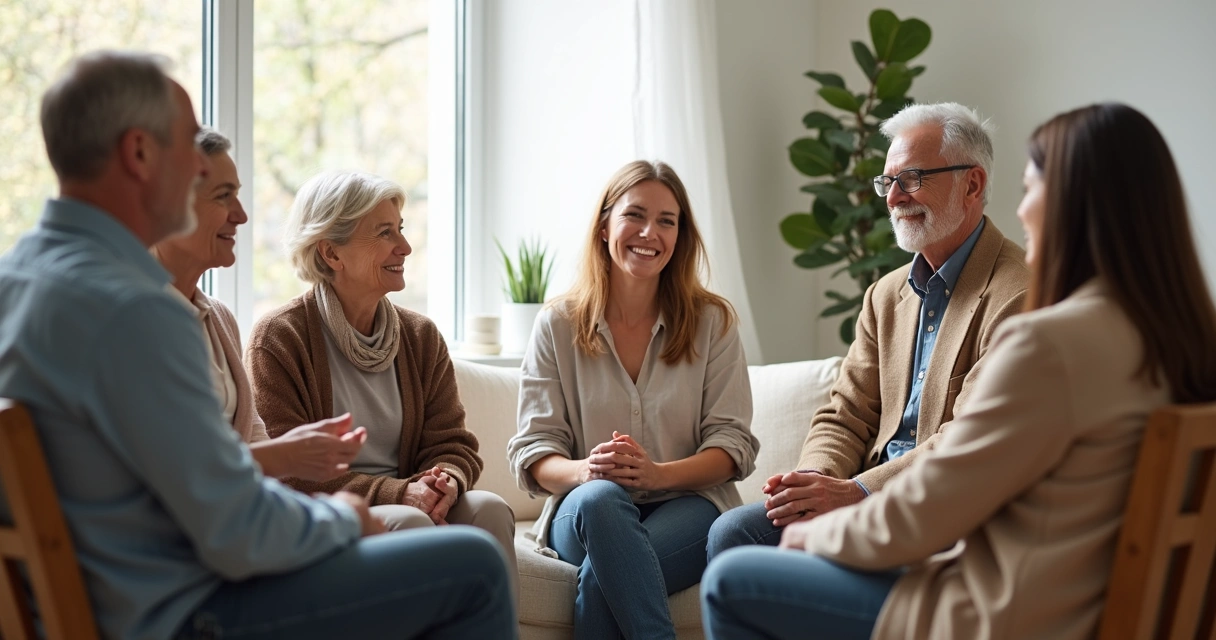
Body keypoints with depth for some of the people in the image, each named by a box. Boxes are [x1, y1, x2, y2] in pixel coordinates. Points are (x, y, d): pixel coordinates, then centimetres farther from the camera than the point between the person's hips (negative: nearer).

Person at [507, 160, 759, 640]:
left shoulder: (713, 322, 7)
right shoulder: (557, 326, 8)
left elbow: (734, 444, 0)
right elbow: (531, 449, 2)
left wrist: (658, 474, -20)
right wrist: (584, 471, -22)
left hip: (687, 505, -1)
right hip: (584, 512, 2)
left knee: (600, 577, -34)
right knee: (600, 497, -37)